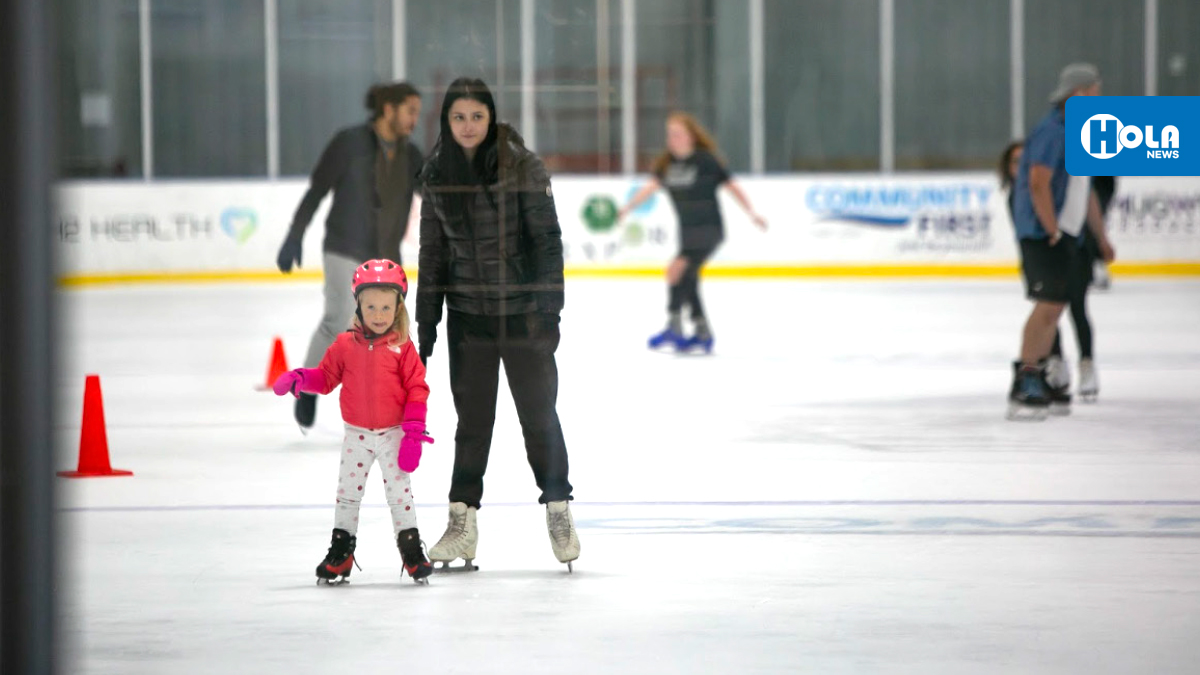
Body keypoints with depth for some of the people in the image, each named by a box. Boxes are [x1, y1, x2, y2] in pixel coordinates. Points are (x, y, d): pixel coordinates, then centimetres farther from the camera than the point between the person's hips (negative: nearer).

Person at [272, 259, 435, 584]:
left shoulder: (402, 347, -8)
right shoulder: (346, 345, -3)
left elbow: (417, 388, -7)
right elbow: (327, 376, 5)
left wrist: (413, 429, -13)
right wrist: (300, 379, -15)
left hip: (392, 434, -2)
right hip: (357, 434, 2)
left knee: (400, 491, 2)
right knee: (348, 492, 9)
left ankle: (411, 550, 11)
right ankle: (340, 550, 19)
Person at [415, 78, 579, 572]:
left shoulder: (521, 165, -9)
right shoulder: (437, 174, 3)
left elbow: (546, 238, -8)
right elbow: (433, 250, 9)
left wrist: (549, 307, -14)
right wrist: (426, 322, 8)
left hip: (523, 310, -3)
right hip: (468, 314, 3)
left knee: (538, 412, 4)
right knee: (472, 418, 7)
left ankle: (558, 511, 17)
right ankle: (462, 523, 12)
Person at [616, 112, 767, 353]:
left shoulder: (705, 160, -12)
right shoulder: (667, 163, 2)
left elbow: (731, 185, -8)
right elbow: (652, 186, -10)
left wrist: (752, 213, -8)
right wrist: (627, 207, -23)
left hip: (709, 229, -7)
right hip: (687, 231, 7)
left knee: (679, 269, -22)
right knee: (688, 281, 15)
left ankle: (674, 328, -19)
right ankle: (703, 332, 30)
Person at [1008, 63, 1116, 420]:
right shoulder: (1052, 132, -14)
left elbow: (1087, 192, 27)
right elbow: (1039, 184, -21)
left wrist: (1101, 238, 28)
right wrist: (1053, 233, -19)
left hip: (1065, 235, 10)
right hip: (1042, 233, -10)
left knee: (1056, 305, 11)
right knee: (1050, 303, -16)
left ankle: (1035, 380, 19)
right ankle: (1023, 390, -17)